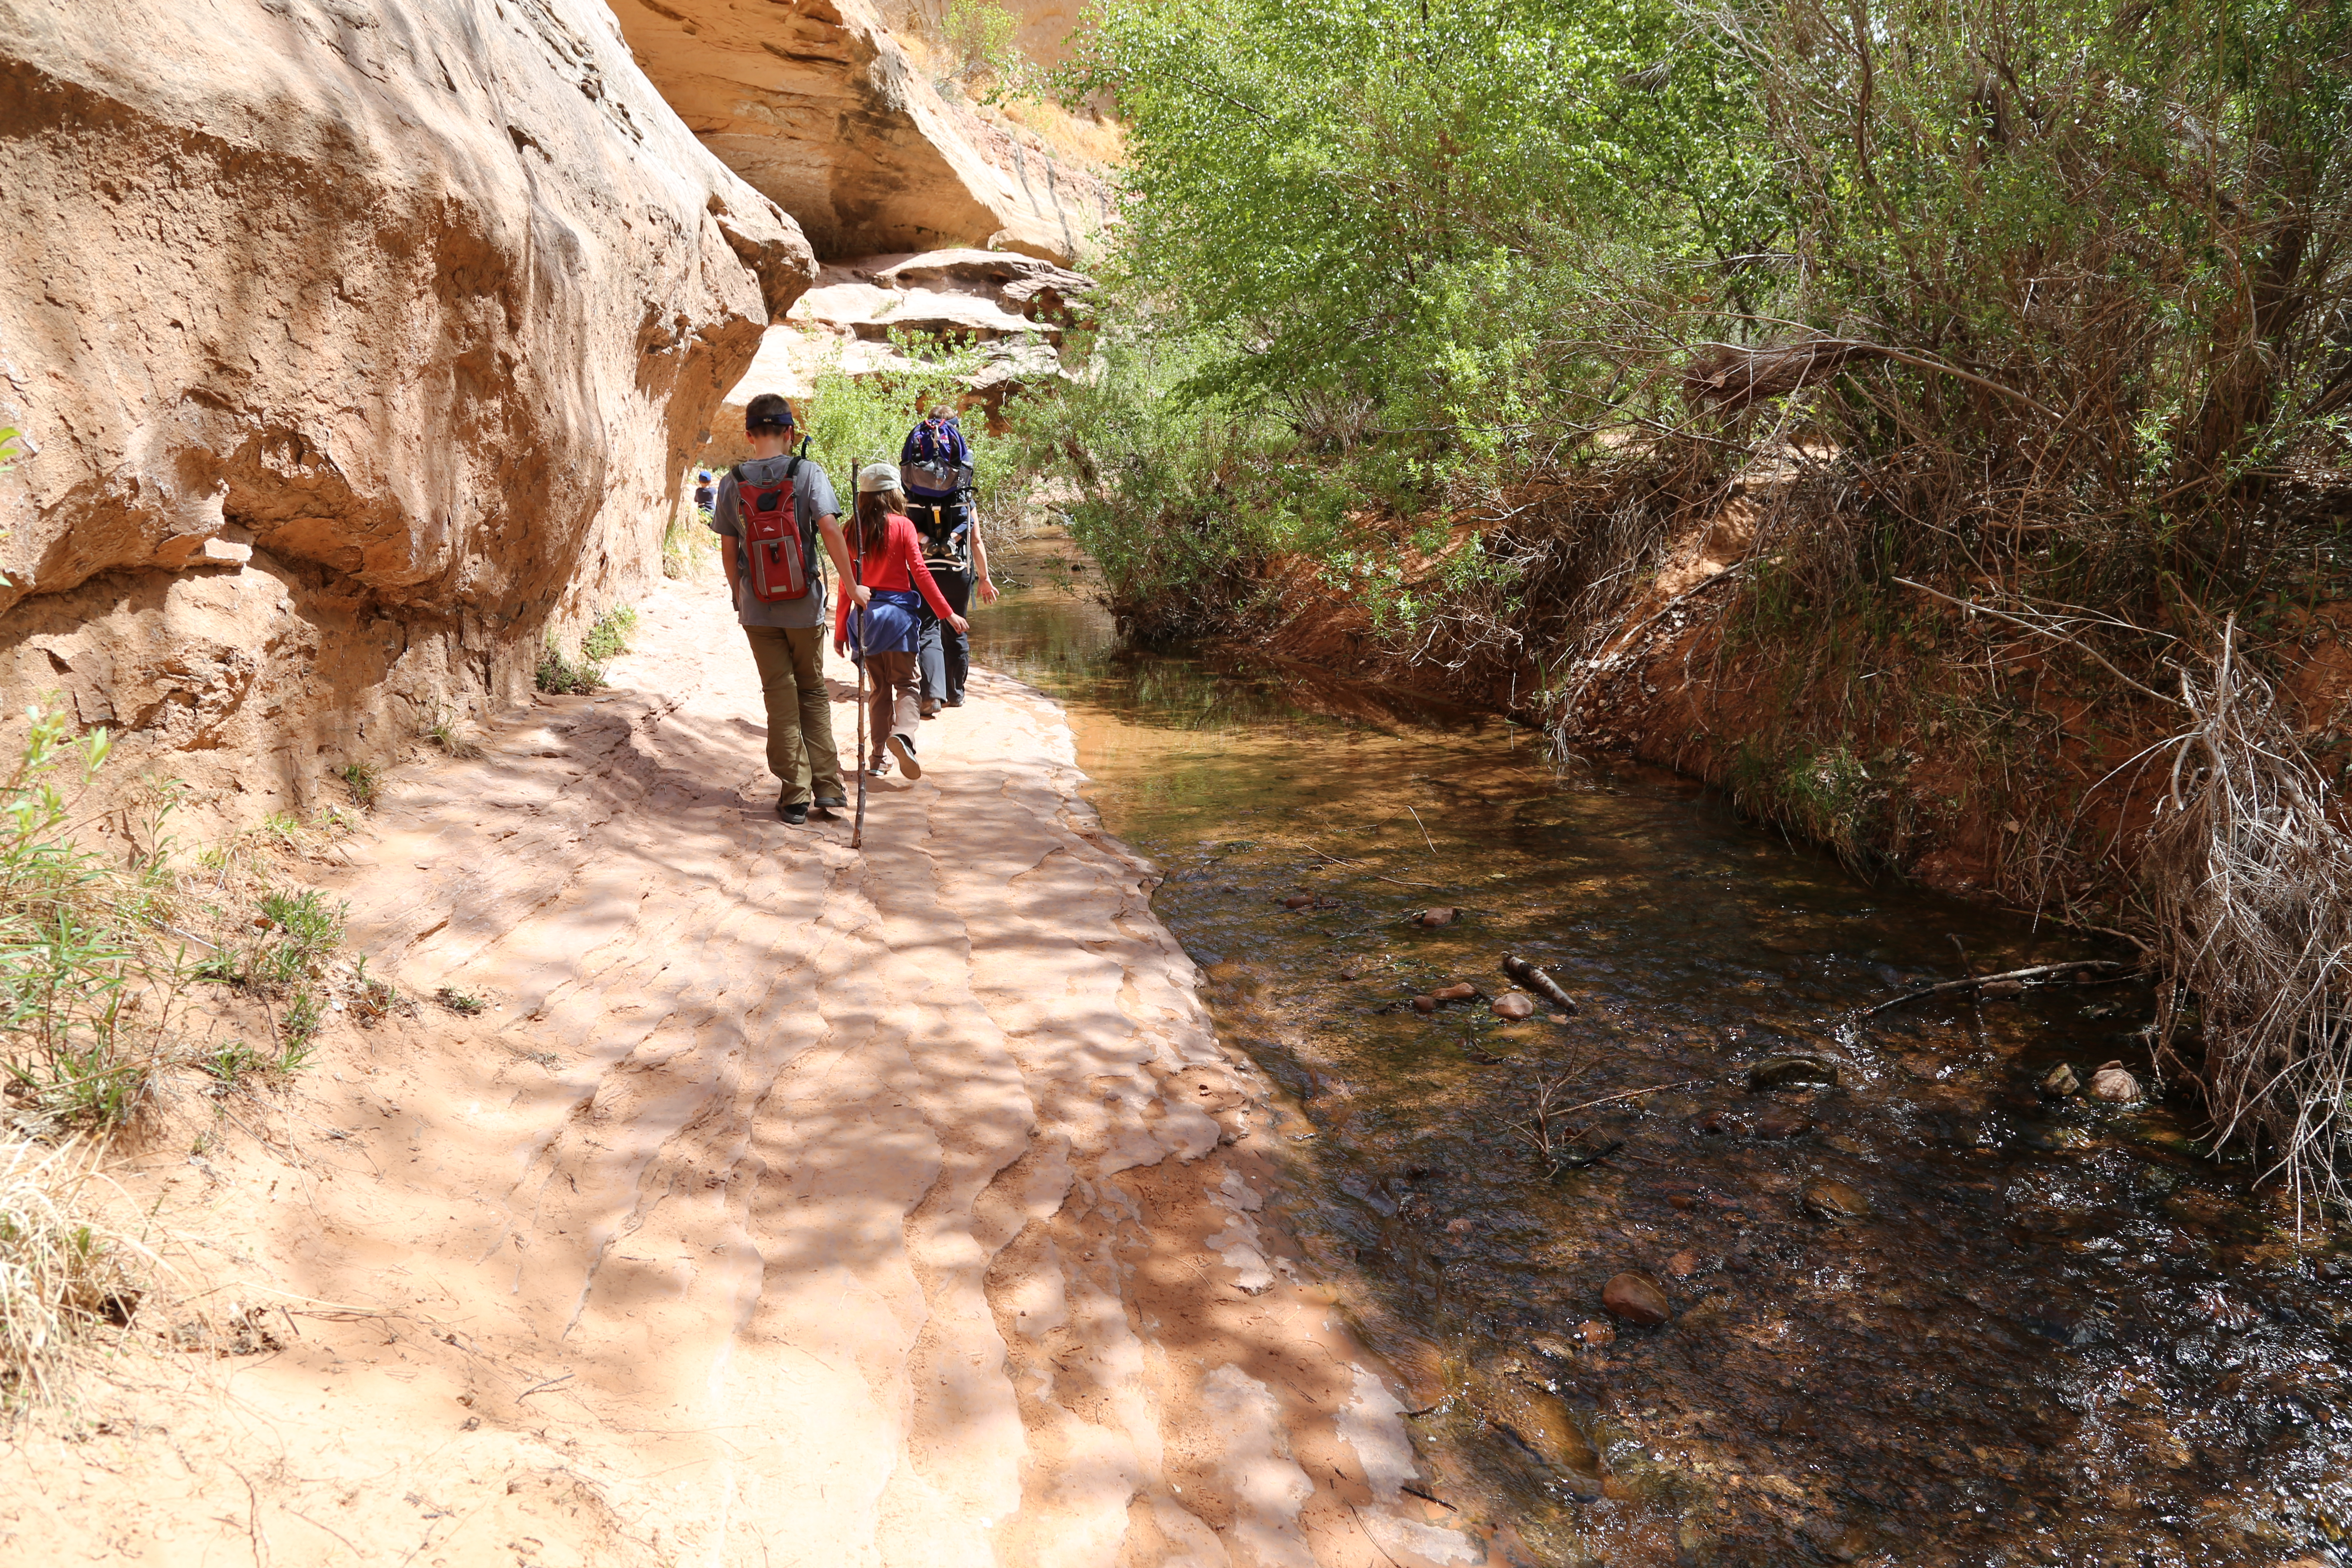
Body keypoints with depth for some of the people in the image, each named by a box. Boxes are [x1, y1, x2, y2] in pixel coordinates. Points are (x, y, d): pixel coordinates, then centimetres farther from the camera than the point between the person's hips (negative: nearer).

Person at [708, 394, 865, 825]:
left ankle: (795, 794, 7)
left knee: (780, 696, 7)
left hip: (757, 607, 1)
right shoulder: (808, 472, -7)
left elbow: (729, 549, 5)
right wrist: (851, 585, -7)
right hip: (804, 603, -1)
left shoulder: (733, 482, 0)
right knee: (813, 692, 13)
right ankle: (828, 787, 8)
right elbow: (830, 531, -14)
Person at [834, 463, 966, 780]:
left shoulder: (854, 529, 3)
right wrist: (947, 613, -5)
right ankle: (903, 734, -26)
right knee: (906, 683, 2)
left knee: (879, 688, 13)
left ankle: (880, 757, 11)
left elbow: (846, 584, 4)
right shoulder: (902, 525, -5)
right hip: (897, 612, -3)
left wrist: (841, 630, 11)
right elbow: (919, 573, -9)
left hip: (864, 615, 3)